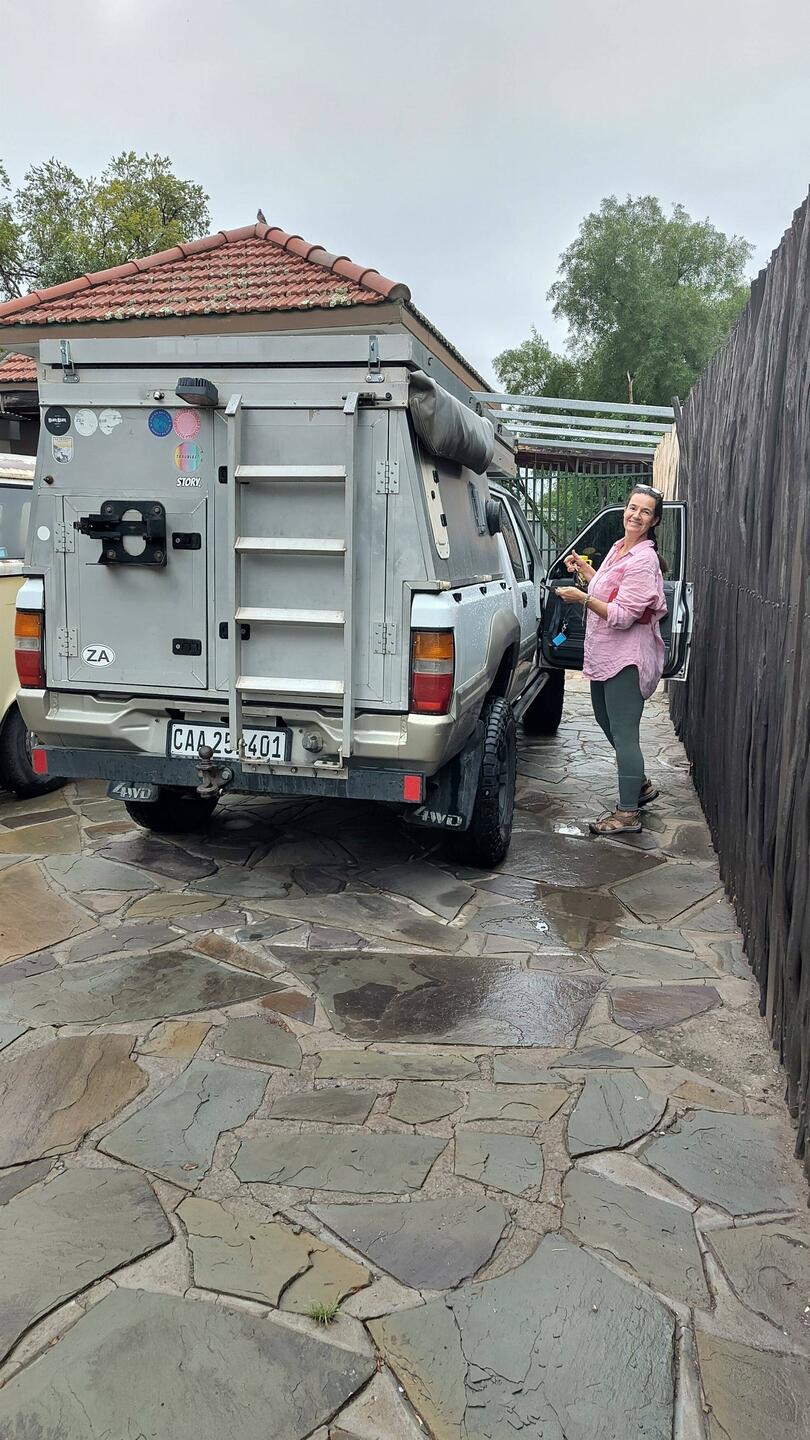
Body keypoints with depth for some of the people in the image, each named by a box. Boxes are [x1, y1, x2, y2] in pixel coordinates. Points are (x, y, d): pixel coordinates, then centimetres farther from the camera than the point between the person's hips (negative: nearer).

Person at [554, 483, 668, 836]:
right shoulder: (619, 548, 11)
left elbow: (622, 615, -23)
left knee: (623, 734, -6)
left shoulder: (643, 560, -18)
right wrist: (583, 568, 15)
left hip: (626, 658, -10)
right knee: (607, 722, 22)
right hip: (605, 654, 10)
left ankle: (628, 813, 2)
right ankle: (640, 785, 38)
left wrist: (582, 597, -24)